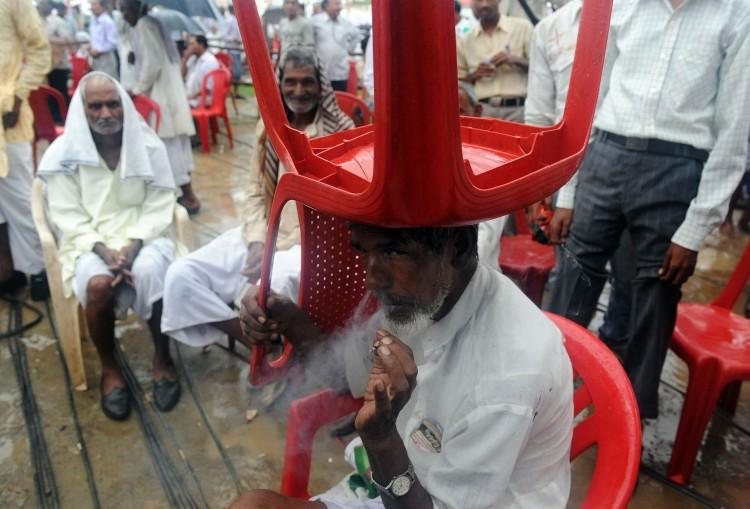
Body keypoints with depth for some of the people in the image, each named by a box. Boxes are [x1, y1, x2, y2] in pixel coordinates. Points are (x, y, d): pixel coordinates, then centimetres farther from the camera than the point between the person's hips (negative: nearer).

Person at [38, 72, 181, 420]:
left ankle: (162, 358, -8)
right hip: (89, 241, 0)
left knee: (151, 272, -33)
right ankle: (109, 368, -5)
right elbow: (68, 217, -3)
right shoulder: (63, 153, -2)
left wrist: (134, 244, -18)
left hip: (142, 235, 0)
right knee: (98, 284, -32)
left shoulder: (148, 145, 0)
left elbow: (159, 205, -2)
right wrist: (102, 250, -20)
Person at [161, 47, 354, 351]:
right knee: (181, 275, -13)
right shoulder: (269, 127, 11)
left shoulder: (340, 130, -4)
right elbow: (255, 194, 11)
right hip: (264, 233, 6)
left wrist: (278, 249, -15)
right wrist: (258, 243, -8)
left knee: (273, 285, -38)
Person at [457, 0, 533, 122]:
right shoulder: (465, 41, 10)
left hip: (517, 109, -1)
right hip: (481, 110, 2)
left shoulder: (523, 27, 5)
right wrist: (474, 75, -5)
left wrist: (515, 60, -11)